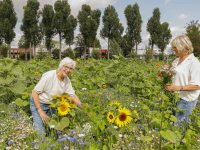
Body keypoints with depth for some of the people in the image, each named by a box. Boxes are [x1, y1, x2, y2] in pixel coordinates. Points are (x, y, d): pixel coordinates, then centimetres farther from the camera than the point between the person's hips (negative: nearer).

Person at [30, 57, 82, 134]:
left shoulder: (67, 80, -8)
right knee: (40, 131, -12)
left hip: (51, 104, 6)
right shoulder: (49, 76, -27)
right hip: (38, 102, -6)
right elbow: (34, 93, -22)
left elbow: (73, 96, -1)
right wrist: (40, 111, -23)